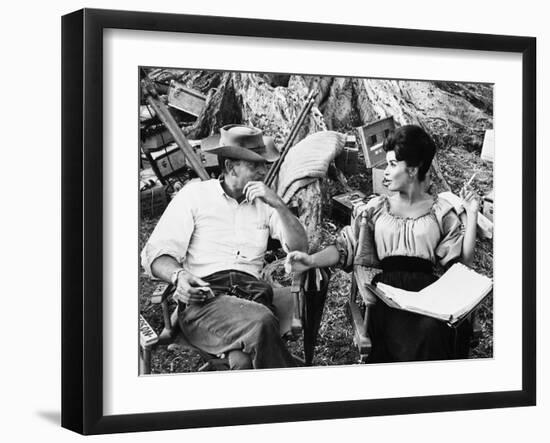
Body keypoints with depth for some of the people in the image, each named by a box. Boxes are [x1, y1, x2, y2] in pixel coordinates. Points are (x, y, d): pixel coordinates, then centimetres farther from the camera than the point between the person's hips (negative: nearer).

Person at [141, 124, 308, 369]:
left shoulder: (263, 202, 22)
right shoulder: (195, 194, 12)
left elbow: (299, 248, 11)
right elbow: (156, 253, 4)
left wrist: (278, 205, -2)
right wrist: (178, 275, -18)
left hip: (253, 294, 2)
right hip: (203, 298, -2)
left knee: (244, 362, -35)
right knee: (261, 322, -35)